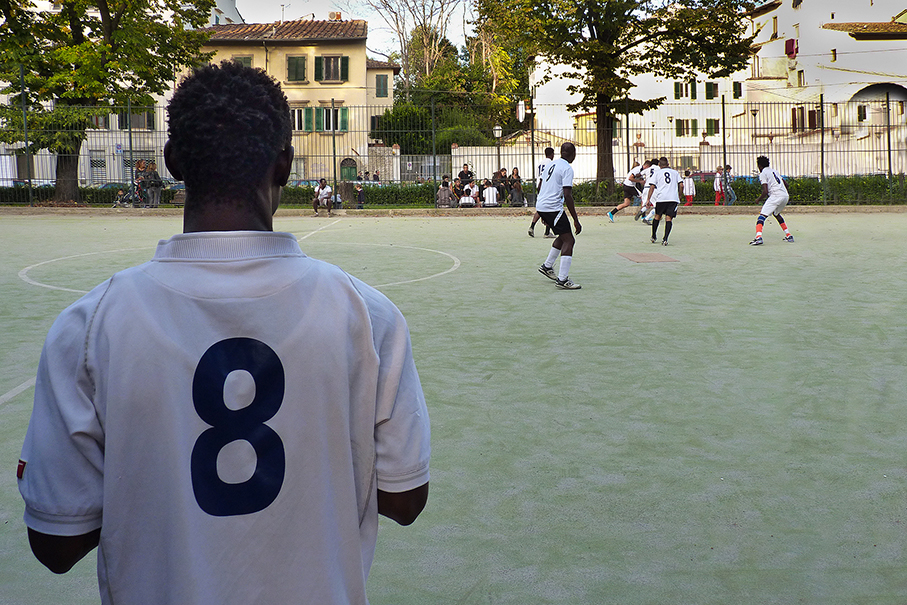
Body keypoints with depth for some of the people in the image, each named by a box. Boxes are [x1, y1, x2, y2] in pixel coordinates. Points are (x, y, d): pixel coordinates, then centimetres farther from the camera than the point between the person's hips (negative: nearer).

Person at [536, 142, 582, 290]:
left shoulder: (552, 164, 16)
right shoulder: (567, 169, -11)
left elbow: (541, 188, 21)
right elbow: (567, 196, -18)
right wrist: (576, 220, -15)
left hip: (541, 206, 9)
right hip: (553, 208, -9)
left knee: (564, 236, 23)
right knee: (568, 240, -7)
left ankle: (547, 266, 30)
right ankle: (562, 280, -12)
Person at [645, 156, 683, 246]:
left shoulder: (657, 172, 12)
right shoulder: (675, 172, 17)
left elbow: (652, 186, 3)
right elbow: (681, 185, 8)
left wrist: (648, 199, 5)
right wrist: (679, 196, 19)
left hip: (661, 198, 0)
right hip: (674, 198, 0)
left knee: (657, 216, 19)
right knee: (668, 218, -2)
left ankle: (653, 237, 28)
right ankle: (665, 239, -18)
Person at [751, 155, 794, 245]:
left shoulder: (763, 173, 0)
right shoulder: (774, 171, 23)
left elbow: (765, 192, -10)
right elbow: (785, 184, 26)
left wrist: (758, 200, 6)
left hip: (776, 196, -8)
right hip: (785, 195, 8)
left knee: (762, 215, -12)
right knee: (776, 214, 31)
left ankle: (758, 237, -34)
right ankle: (789, 236, 29)